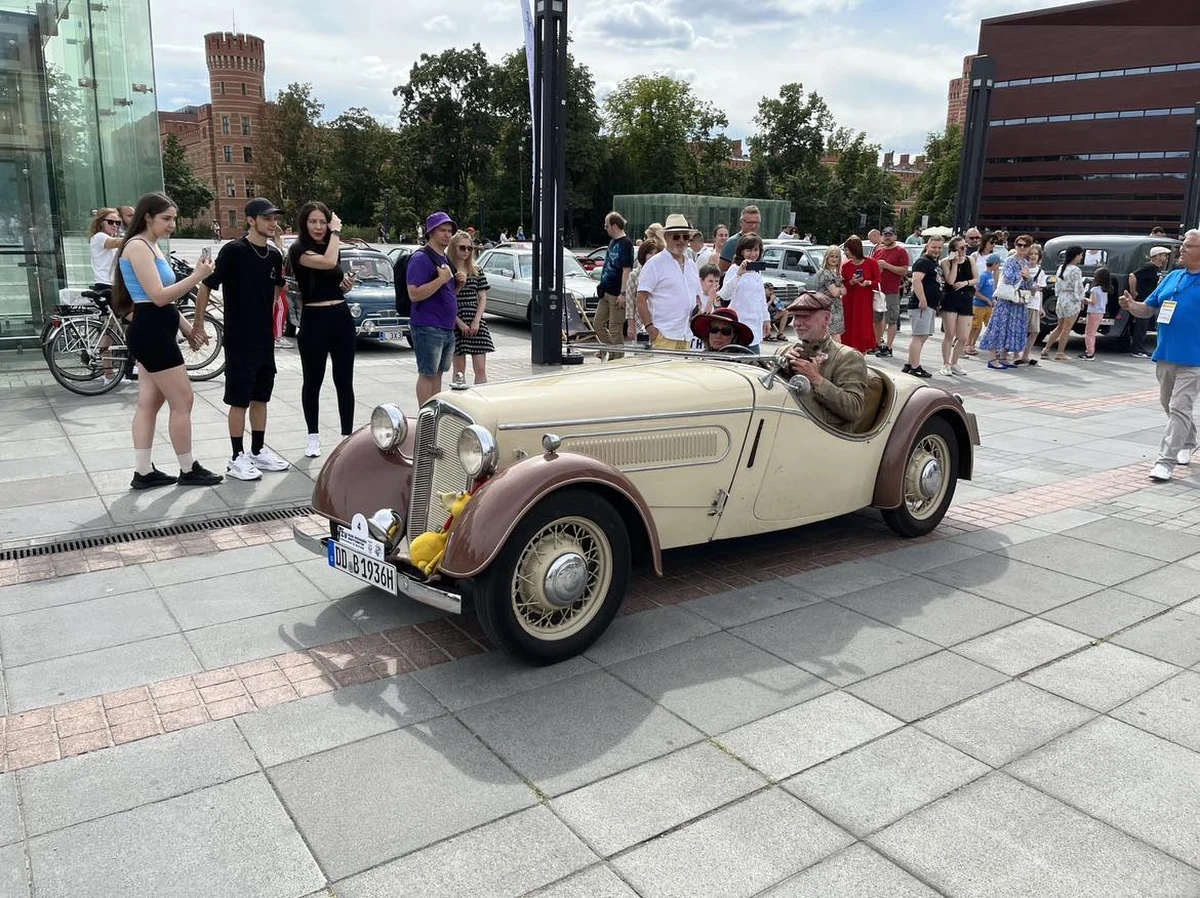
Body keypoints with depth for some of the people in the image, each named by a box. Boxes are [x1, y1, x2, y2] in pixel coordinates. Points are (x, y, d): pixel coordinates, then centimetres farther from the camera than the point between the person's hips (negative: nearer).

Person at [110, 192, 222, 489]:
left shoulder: (151, 246, 17)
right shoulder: (138, 246, -14)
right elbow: (158, 297, -22)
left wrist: (187, 328, 16)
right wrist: (197, 276, -22)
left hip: (155, 332, 10)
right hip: (151, 332, -10)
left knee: (149, 403, 11)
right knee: (182, 401, -3)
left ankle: (143, 472, 15)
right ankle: (188, 470, 8)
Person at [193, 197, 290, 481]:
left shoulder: (275, 255, 5)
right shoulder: (233, 251, -12)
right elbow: (206, 287, -11)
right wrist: (198, 325, -11)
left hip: (265, 339, 6)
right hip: (239, 340, -6)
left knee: (261, 397, 13)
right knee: (240, 400, 0)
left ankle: (258, 451, 25)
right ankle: (237, 458, 10)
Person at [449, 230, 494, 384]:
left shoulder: (477, 272, 10)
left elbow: (482, 298, 8)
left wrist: (476, 321, -6)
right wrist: (459, 323, -13)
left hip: (477, 324, 3)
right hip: (456, 324, -3)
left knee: (480, 369, -1)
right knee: (459, 371, 3)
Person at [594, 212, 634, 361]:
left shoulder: (626, 244, -13)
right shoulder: (612, 242, 14)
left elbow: (626, 270, -19)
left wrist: (623, 294, -23)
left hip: (616, 294, -9)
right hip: (606, 291, 9)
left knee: (615, 329, -3)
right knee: (598, 323, 13)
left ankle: (617, 358, 8)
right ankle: (609, 351, 25)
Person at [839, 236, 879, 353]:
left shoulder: (871, 263, -4)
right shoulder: (845, 265, 3)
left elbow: (877, 281, 0)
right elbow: (843, 286, 6)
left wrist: (868, 283, -19)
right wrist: (851, 282, -14)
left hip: (866, 301, -2)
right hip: (849, 302, 2)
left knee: (864, 328, -1)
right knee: (850, 330, -1)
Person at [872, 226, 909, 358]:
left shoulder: (901, 251, -3)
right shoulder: (877, 250, 15)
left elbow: (905, 270, -11)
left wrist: (886, 265, -16)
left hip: (892, 292, -6)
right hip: (876, 289, 6)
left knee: (891, 321, -4)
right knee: (876, 319, 12)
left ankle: (888, 347, -3)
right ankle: (877, 344, 23)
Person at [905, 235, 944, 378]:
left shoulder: (936, 263, 21)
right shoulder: (923, 262, -10)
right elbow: (916, 281, -22)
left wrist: (937, 304, 23)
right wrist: (922, 300, -28)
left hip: (931, 306, 10)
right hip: (922, 305, -10)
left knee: (923, 336, 13)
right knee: (919, 336, -10)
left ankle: (909, 365, 18)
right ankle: (915, 367, -9)